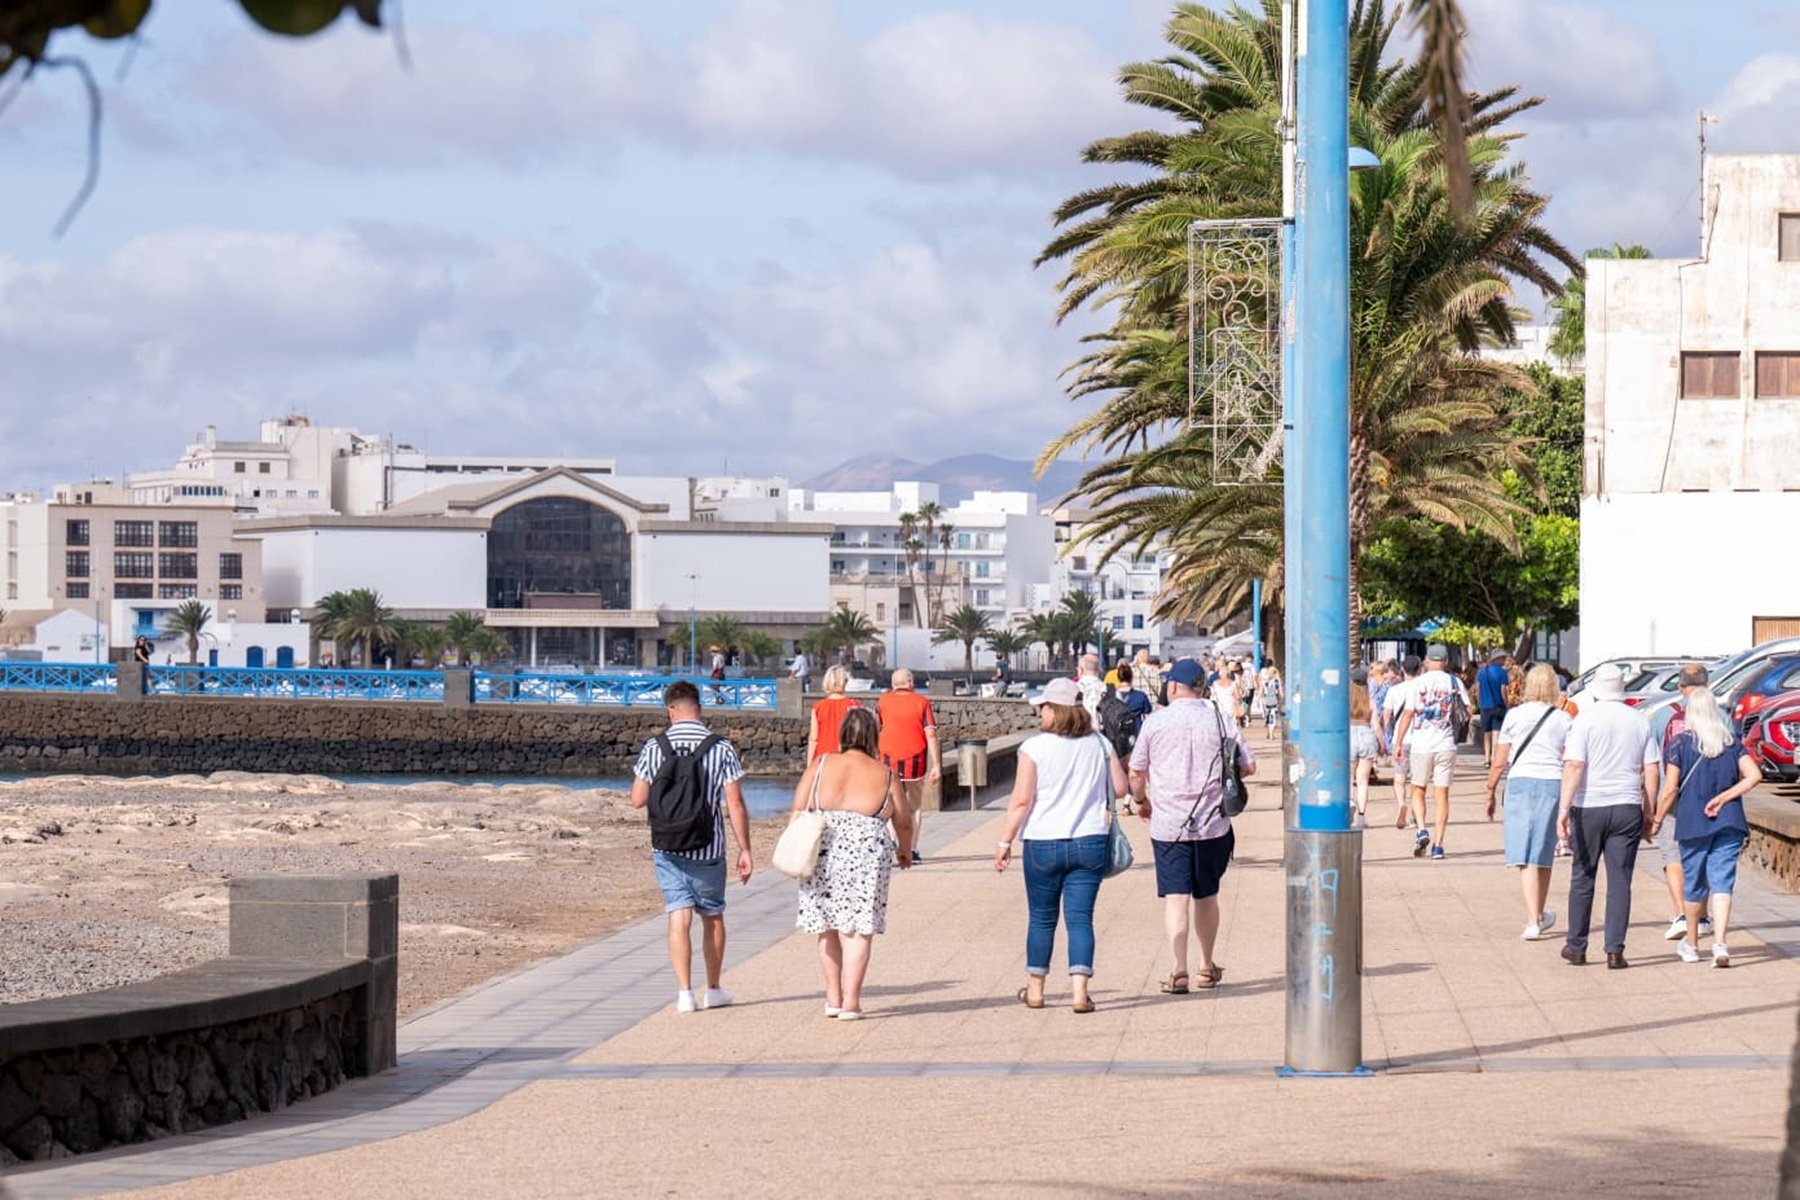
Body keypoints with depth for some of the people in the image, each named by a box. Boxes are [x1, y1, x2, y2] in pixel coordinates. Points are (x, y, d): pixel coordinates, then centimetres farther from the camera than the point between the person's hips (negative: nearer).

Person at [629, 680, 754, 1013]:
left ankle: (684, 992, -8)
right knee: (712, 917, 16)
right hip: (708, 849, 0)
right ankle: (713, 990, 25)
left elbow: (637, 799, -2)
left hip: (668, 848, 0)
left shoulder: (654, 747, -5)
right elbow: (734, 804, -8)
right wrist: (744, 850, -2)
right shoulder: (721, 748, -7)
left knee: (679, 917, 1)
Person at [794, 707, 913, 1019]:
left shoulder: (821, 765, 6)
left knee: (826, 926, 14)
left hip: (822, 849, 2)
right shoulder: (884, 775, 5)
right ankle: (851, 1001, -3)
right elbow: (904, 822, 12)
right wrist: (904, 851, 31)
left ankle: (833, 997, 19)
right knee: (858, 929, 0)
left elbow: (798, 809, 2)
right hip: (868, 850, -2)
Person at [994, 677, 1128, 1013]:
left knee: (1042, 918, 12)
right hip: (1090, 843, 2)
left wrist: (1005, 841, -4)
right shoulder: (1099, 745, 2)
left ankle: (1035, 988, 22)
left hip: (1043, 844, -2)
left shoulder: (1034, 747, -9)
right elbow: (1120, 787, 6)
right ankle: (1080, 989, -10)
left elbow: (1021, 801, -11)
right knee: (1080, 918, 2)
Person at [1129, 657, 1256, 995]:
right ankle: (1207, 968, 28)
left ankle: (1179, 971, -16)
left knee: (1175, 897, -4)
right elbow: (1248, 765, 2)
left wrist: (1142, 801, 20)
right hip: (1212, 823, 2)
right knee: (1206, 896, 16)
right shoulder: (1220, 719, 0)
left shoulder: (1156, 721, -3)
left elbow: (1137, 772, 1)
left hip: (1168, 824, -2)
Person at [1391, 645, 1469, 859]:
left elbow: (1408, 714, -6)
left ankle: (1422, 830, -8)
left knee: (1418, 791, 14)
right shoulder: (1454, 683, 2)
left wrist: (1398, 743, -2)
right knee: (1441, 795, 4)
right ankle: (1438, 845, 0)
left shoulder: (1417, 683, -3)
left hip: (1421, 745, -1)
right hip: (1446, 745, 1)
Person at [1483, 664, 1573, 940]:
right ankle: (1539, 915, 30)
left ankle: (1533, 921, -15)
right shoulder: (1564, 720, 4)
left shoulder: (1515, 716, 2)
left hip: (1521, 782, -2)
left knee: (1526, 858, -4)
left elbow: (1499, 762, 3)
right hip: (1553, 783, 2)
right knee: (1544, 855, 15)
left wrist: (1490, 792, 14)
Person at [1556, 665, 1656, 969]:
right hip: (1627, 808, 2)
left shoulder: (1585, 720, -6)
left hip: (1589, 807, -2)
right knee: (1620, 881, 3)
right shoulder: (1639, 722, 6)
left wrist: (1564, 808, -15)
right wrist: (1649, 812, 13)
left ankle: (1576, 947, 17)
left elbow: (1574, 766, -14)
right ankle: (1615, 951, -3)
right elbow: (1651, 771, 6)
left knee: (1582, 878, 10)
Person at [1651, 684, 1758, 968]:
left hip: (1693, 823, -2)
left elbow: (1670, 789, -8)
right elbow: (1754, 775, -6)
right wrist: (1724, 797, -6)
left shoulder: (1680, 743, -6)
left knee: (1695, 885, 12)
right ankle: (1720, 943, -19)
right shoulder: (1732, 742, 4)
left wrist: (1657, 820, 4)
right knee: (1722, 882, -2)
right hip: (1729, 823, 2)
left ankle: (1690, 944, 28)